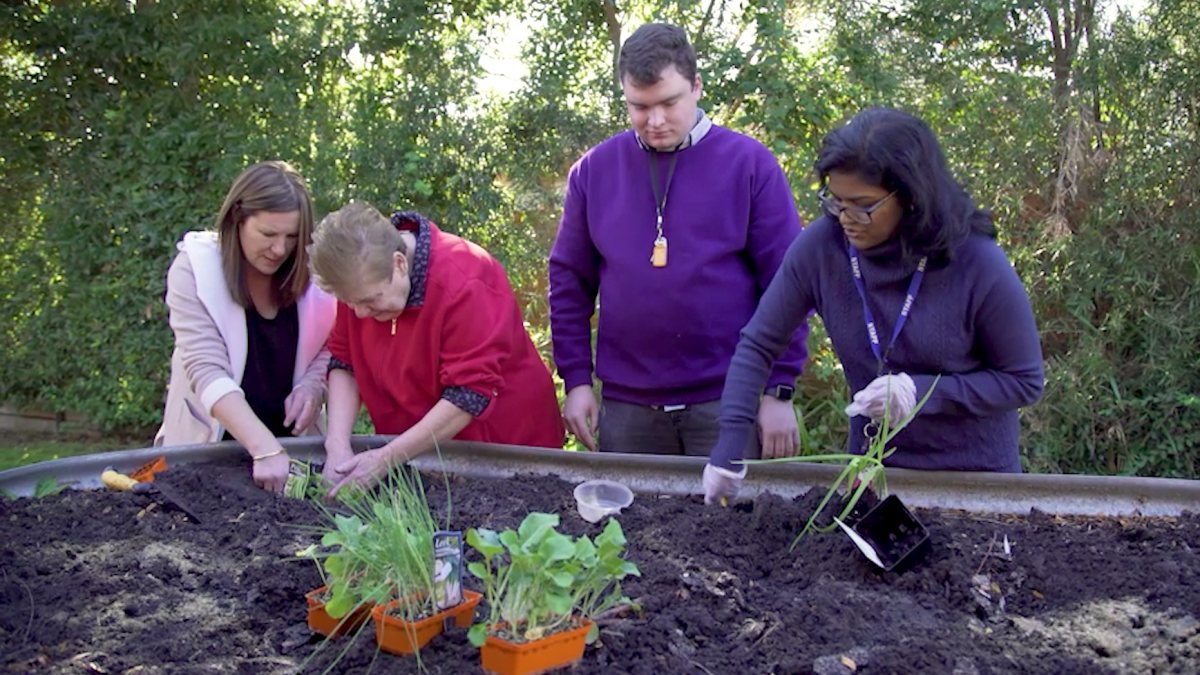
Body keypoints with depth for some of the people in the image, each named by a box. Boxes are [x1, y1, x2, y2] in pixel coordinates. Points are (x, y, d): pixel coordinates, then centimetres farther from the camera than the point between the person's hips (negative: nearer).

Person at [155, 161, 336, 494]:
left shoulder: (312, 268, -5)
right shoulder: (194, 269, -12)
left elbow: (331, 346, 8)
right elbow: (207, 373, -21)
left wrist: (313, 384, -14)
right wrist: (264, 449, -32)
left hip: (291, 438, 2)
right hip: (207, 444, -1)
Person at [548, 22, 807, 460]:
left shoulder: (750, 164, -4)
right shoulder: (594, 170, 4)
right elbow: (569, 283, 9)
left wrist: (779, 391, -7)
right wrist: (576, 379, 3)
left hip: (728, 402, -2)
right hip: (626, 404, 3)